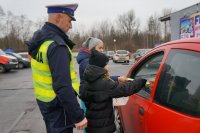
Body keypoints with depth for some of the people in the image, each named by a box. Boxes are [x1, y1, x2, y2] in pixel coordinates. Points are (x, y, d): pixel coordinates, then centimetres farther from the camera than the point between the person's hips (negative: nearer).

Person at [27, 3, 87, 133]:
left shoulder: (39, 38, 5)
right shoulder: (57, 45, -26)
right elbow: (63, 87, -29)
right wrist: (78, 116, -24)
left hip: (44, 100, 9)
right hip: (57, 104, -9)